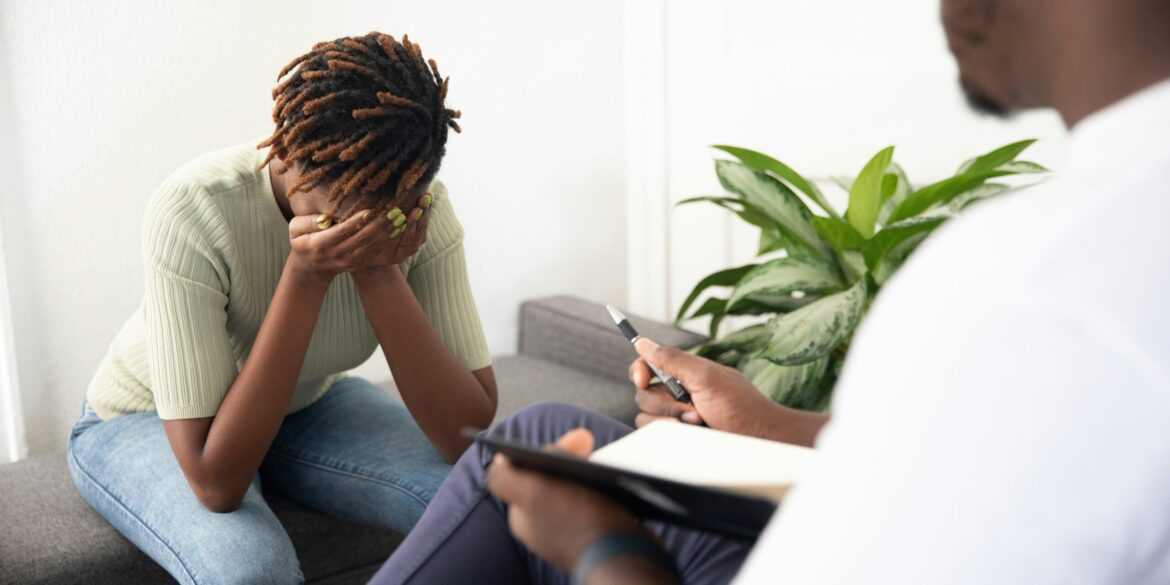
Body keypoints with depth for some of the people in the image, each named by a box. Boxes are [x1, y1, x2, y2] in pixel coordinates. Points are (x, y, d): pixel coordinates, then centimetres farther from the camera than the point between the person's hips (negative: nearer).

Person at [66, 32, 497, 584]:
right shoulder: (195, 210, -34)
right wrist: (305, 277, -41)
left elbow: (472, 439, -28)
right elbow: (216, 483, -36)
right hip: (147, 422, -3)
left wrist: (379, 270, -38)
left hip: (307, 403, 3)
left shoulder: (418, 205, -24)